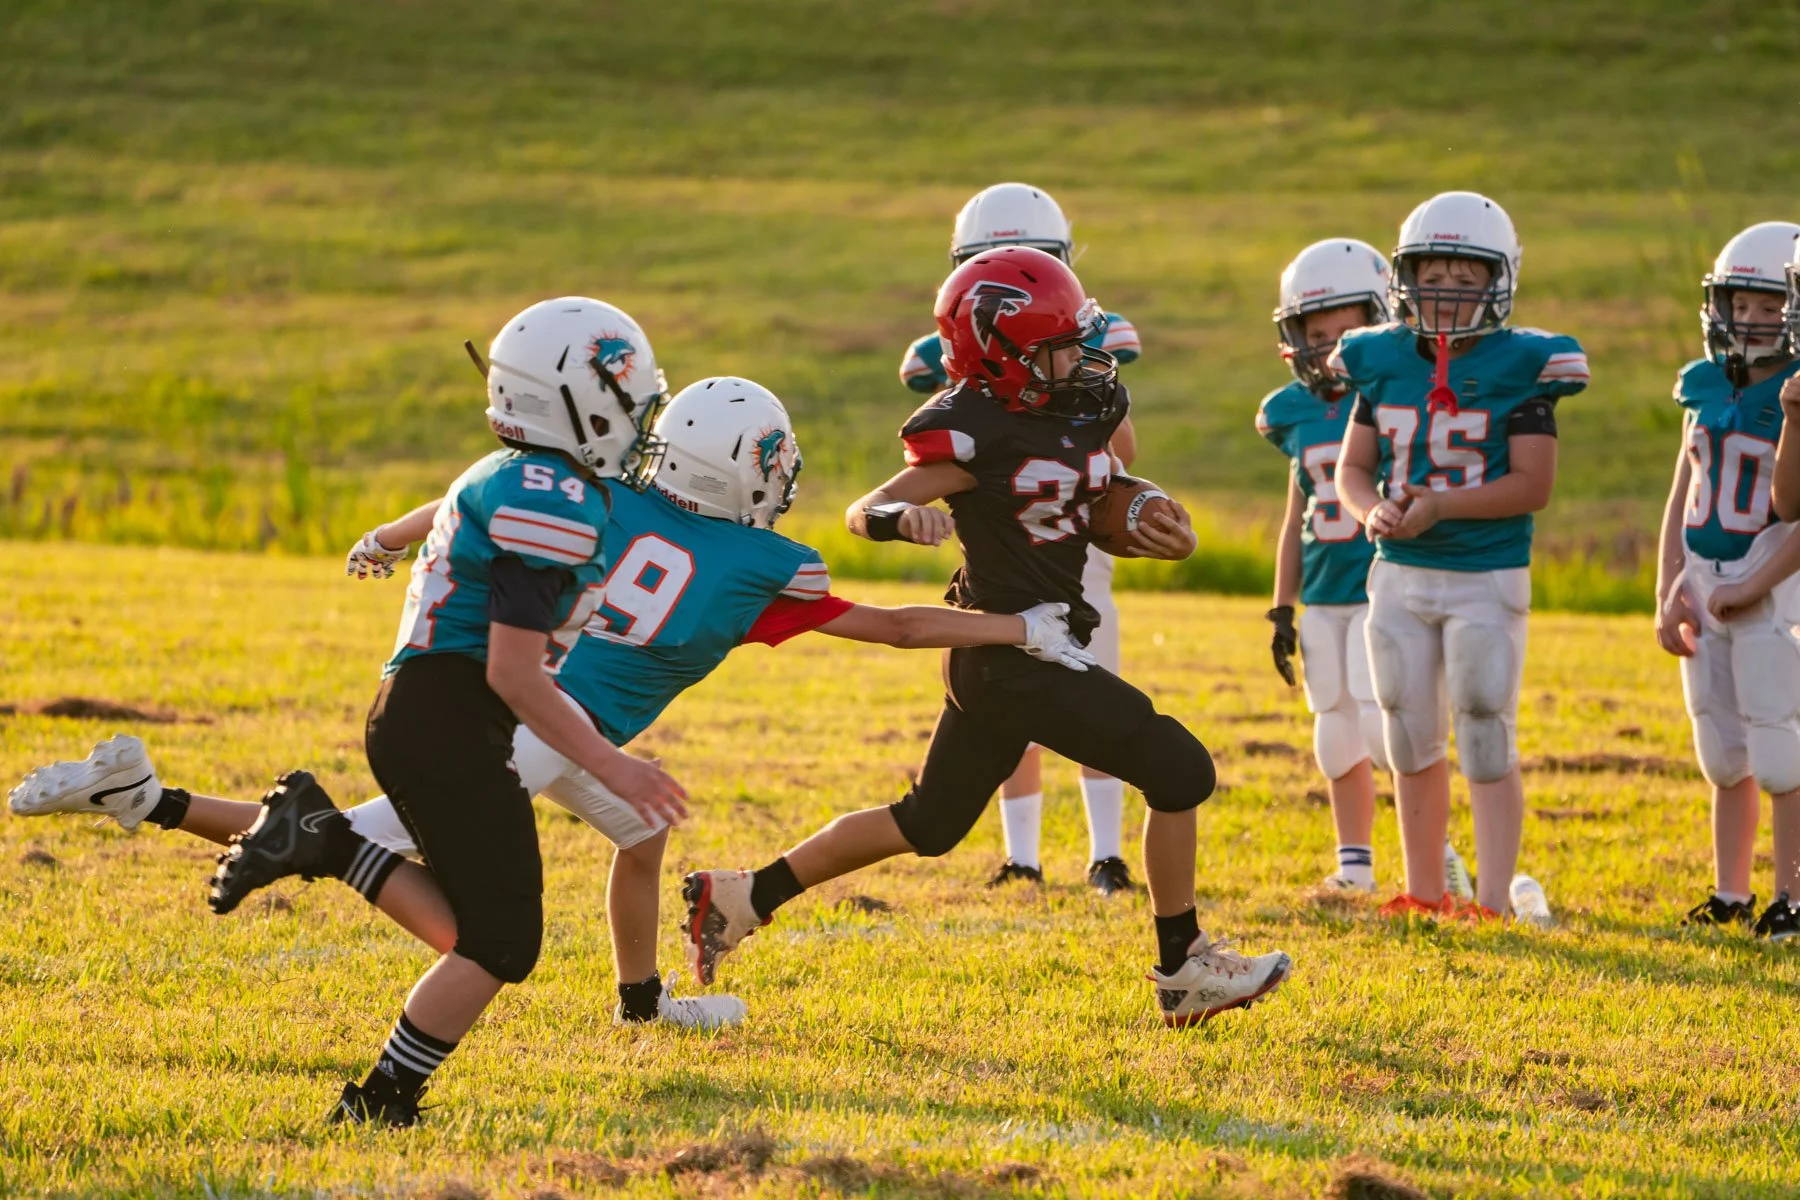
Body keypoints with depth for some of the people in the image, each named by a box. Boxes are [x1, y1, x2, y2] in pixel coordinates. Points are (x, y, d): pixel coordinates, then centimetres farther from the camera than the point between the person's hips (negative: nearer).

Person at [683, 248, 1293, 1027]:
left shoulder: (1085, 406, 7)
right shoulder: (978, 433, -18)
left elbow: (1103, 514, 22)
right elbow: (862, 513, -18)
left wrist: (1162, 534, 2)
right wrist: (896, 519, -41)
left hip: (1040, 649, 9)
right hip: (1013, 661, -9)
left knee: (926, 826, 18)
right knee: (1177, 771, -7)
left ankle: (736, 901, 24)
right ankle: (1185, 971, 4)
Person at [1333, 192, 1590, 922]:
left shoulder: (1520, 368, -8)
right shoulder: (1384, 363, 4)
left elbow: (1533, 484, -12)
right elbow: (1352, 466, 9)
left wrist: (1443, 505, -23)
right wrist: (1372, 509, -13)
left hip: (1486, 580, -5)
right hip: (1400, 574, 5)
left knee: (1487, 745, -6)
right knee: (1412, 743, 12)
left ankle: (1492, 902, -3)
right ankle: (1424, 892, 23)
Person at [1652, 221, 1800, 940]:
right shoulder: (1705, 387, 9)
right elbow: (1681, 499, 13)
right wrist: (1669, 594, 6)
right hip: (1703, 587, 6)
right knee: (1725, 758, 12)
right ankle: (1729, 895, 20)